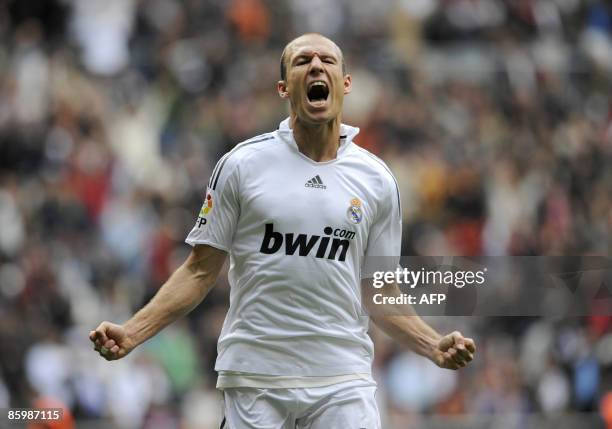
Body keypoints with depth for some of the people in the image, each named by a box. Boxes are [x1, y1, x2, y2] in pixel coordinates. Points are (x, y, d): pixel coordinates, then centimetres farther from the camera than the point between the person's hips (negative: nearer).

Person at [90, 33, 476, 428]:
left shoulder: (377, 180, 7)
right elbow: (200, 272, 4)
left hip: (342, 381, 1)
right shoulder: (241, 164, 1)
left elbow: (379, 291, 12)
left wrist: (436, 347, -3)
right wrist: (130, 333, -6)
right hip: (255, 378, -1)